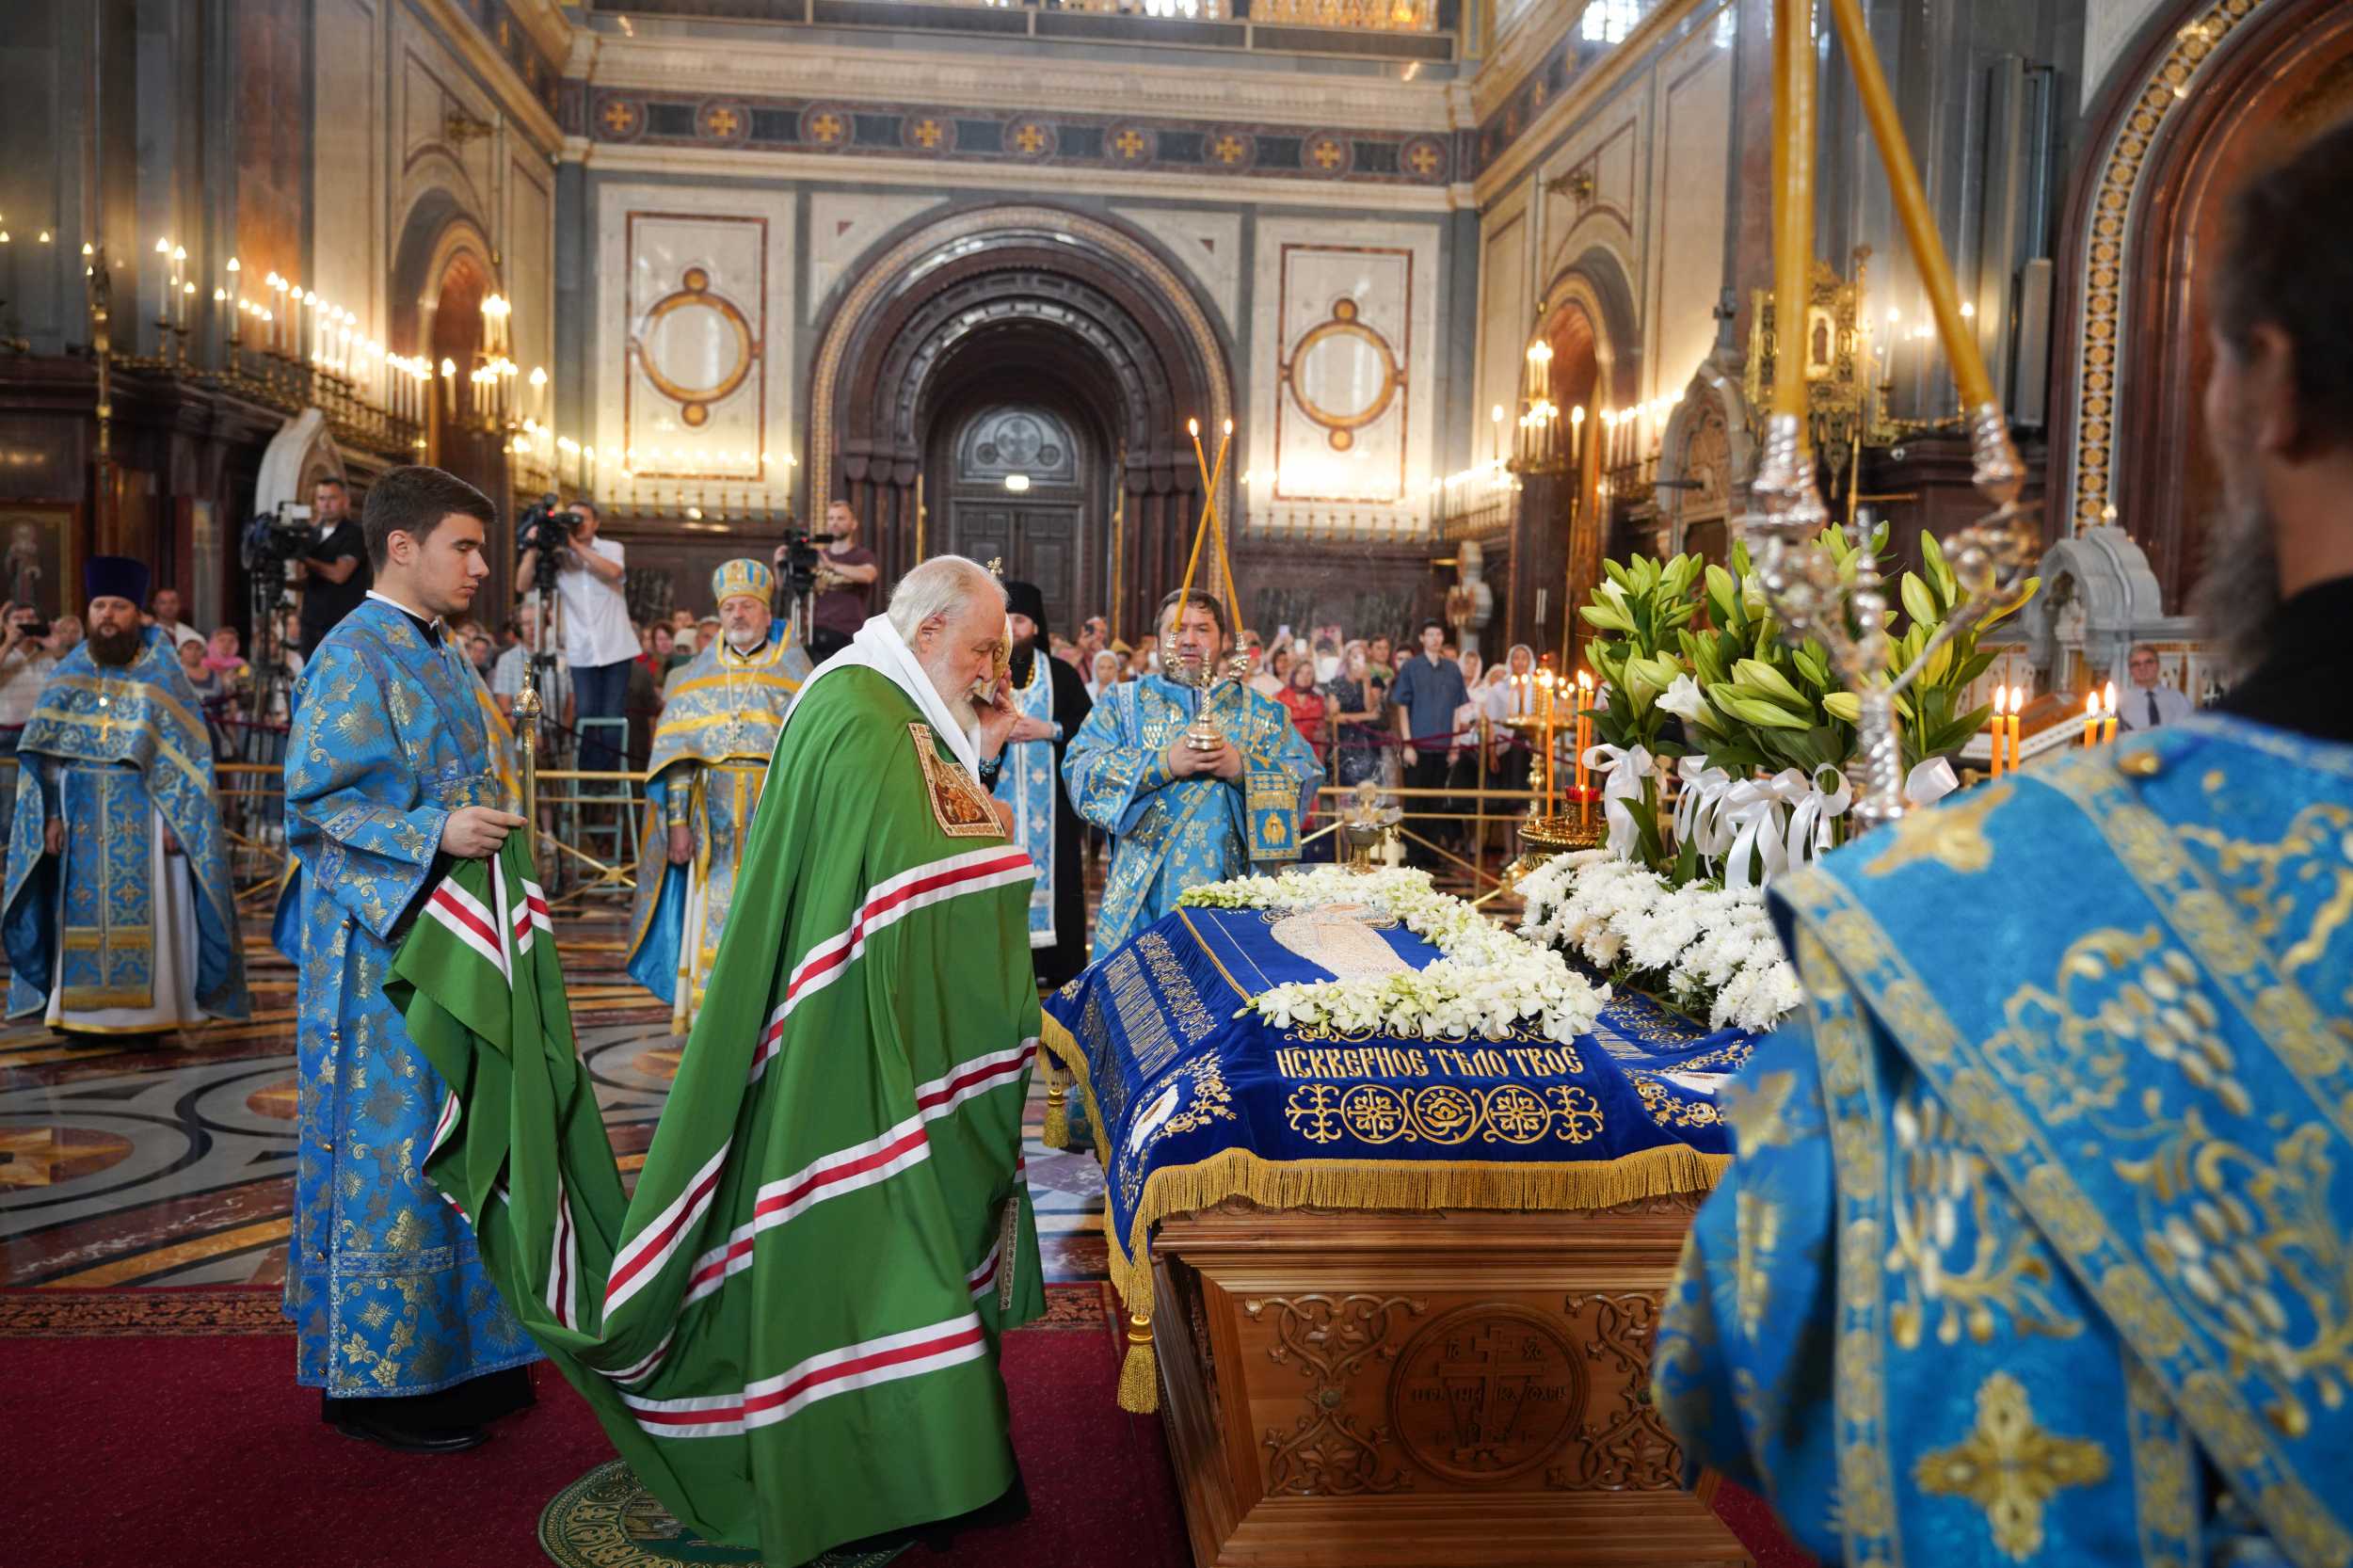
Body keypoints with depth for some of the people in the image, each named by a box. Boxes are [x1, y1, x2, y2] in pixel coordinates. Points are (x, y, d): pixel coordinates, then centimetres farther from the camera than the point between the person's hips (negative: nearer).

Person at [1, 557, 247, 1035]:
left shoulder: (162, 674, -1)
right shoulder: (68, 673, 7)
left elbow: (187, 753, -4)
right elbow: (42, 753, 7)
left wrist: (176, 818, -12)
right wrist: (51, 815, -3)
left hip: (144, 818, -3)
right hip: (81, 819, 3)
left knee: (145, 915, -1)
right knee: (82, 914, 4)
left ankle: (148, 1013, 5)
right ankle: (84, 1011, 11)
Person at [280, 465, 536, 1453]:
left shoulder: (440, 657, 15)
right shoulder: (355, 657, -12)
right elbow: (318, 797, -18)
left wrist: (489, 825, 16)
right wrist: (435, 833, -26)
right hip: (383, 939, -9)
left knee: (450, 1137, 13)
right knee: (392, 1141, -2)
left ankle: (456, 1353, 24)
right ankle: (376, 1376, 11)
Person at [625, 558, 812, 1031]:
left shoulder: (795, 670, 5)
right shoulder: (699, 674, 10)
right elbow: (675, 753, 4)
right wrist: (676, 822, -4)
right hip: (714, 815, 2)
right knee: (710, 918, 1)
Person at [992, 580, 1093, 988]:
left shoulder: (1061, 674, 7)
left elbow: (1089, 726, 3)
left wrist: (1048, 730, -11)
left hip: (1049, 798, 0)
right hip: (996, 798, 0)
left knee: (1051, 870, 0)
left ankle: (1056, 964, 5)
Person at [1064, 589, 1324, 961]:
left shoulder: (1262, 712, 14)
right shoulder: (1123, 702, 11)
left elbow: (1306, 779, 4)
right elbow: (1080, 771, -3)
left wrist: (1242, 768, -13)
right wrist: (1163, 764, -14)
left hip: (1234, 887, 1)